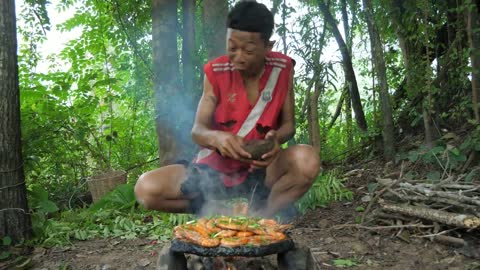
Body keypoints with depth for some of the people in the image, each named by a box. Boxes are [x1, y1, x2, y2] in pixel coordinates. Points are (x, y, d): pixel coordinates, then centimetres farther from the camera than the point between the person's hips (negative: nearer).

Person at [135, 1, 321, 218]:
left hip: (260, 169, 0)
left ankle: (260, 217, -9)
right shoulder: (216, 72, -8)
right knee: (146, 189, -22)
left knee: (307, 161, -33)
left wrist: (276, 139, -27)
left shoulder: (282, 68, -7)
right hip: (214, 169, 1)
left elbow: (288, 123, -2)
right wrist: (216, 137, -36)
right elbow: (198, 130, -11)